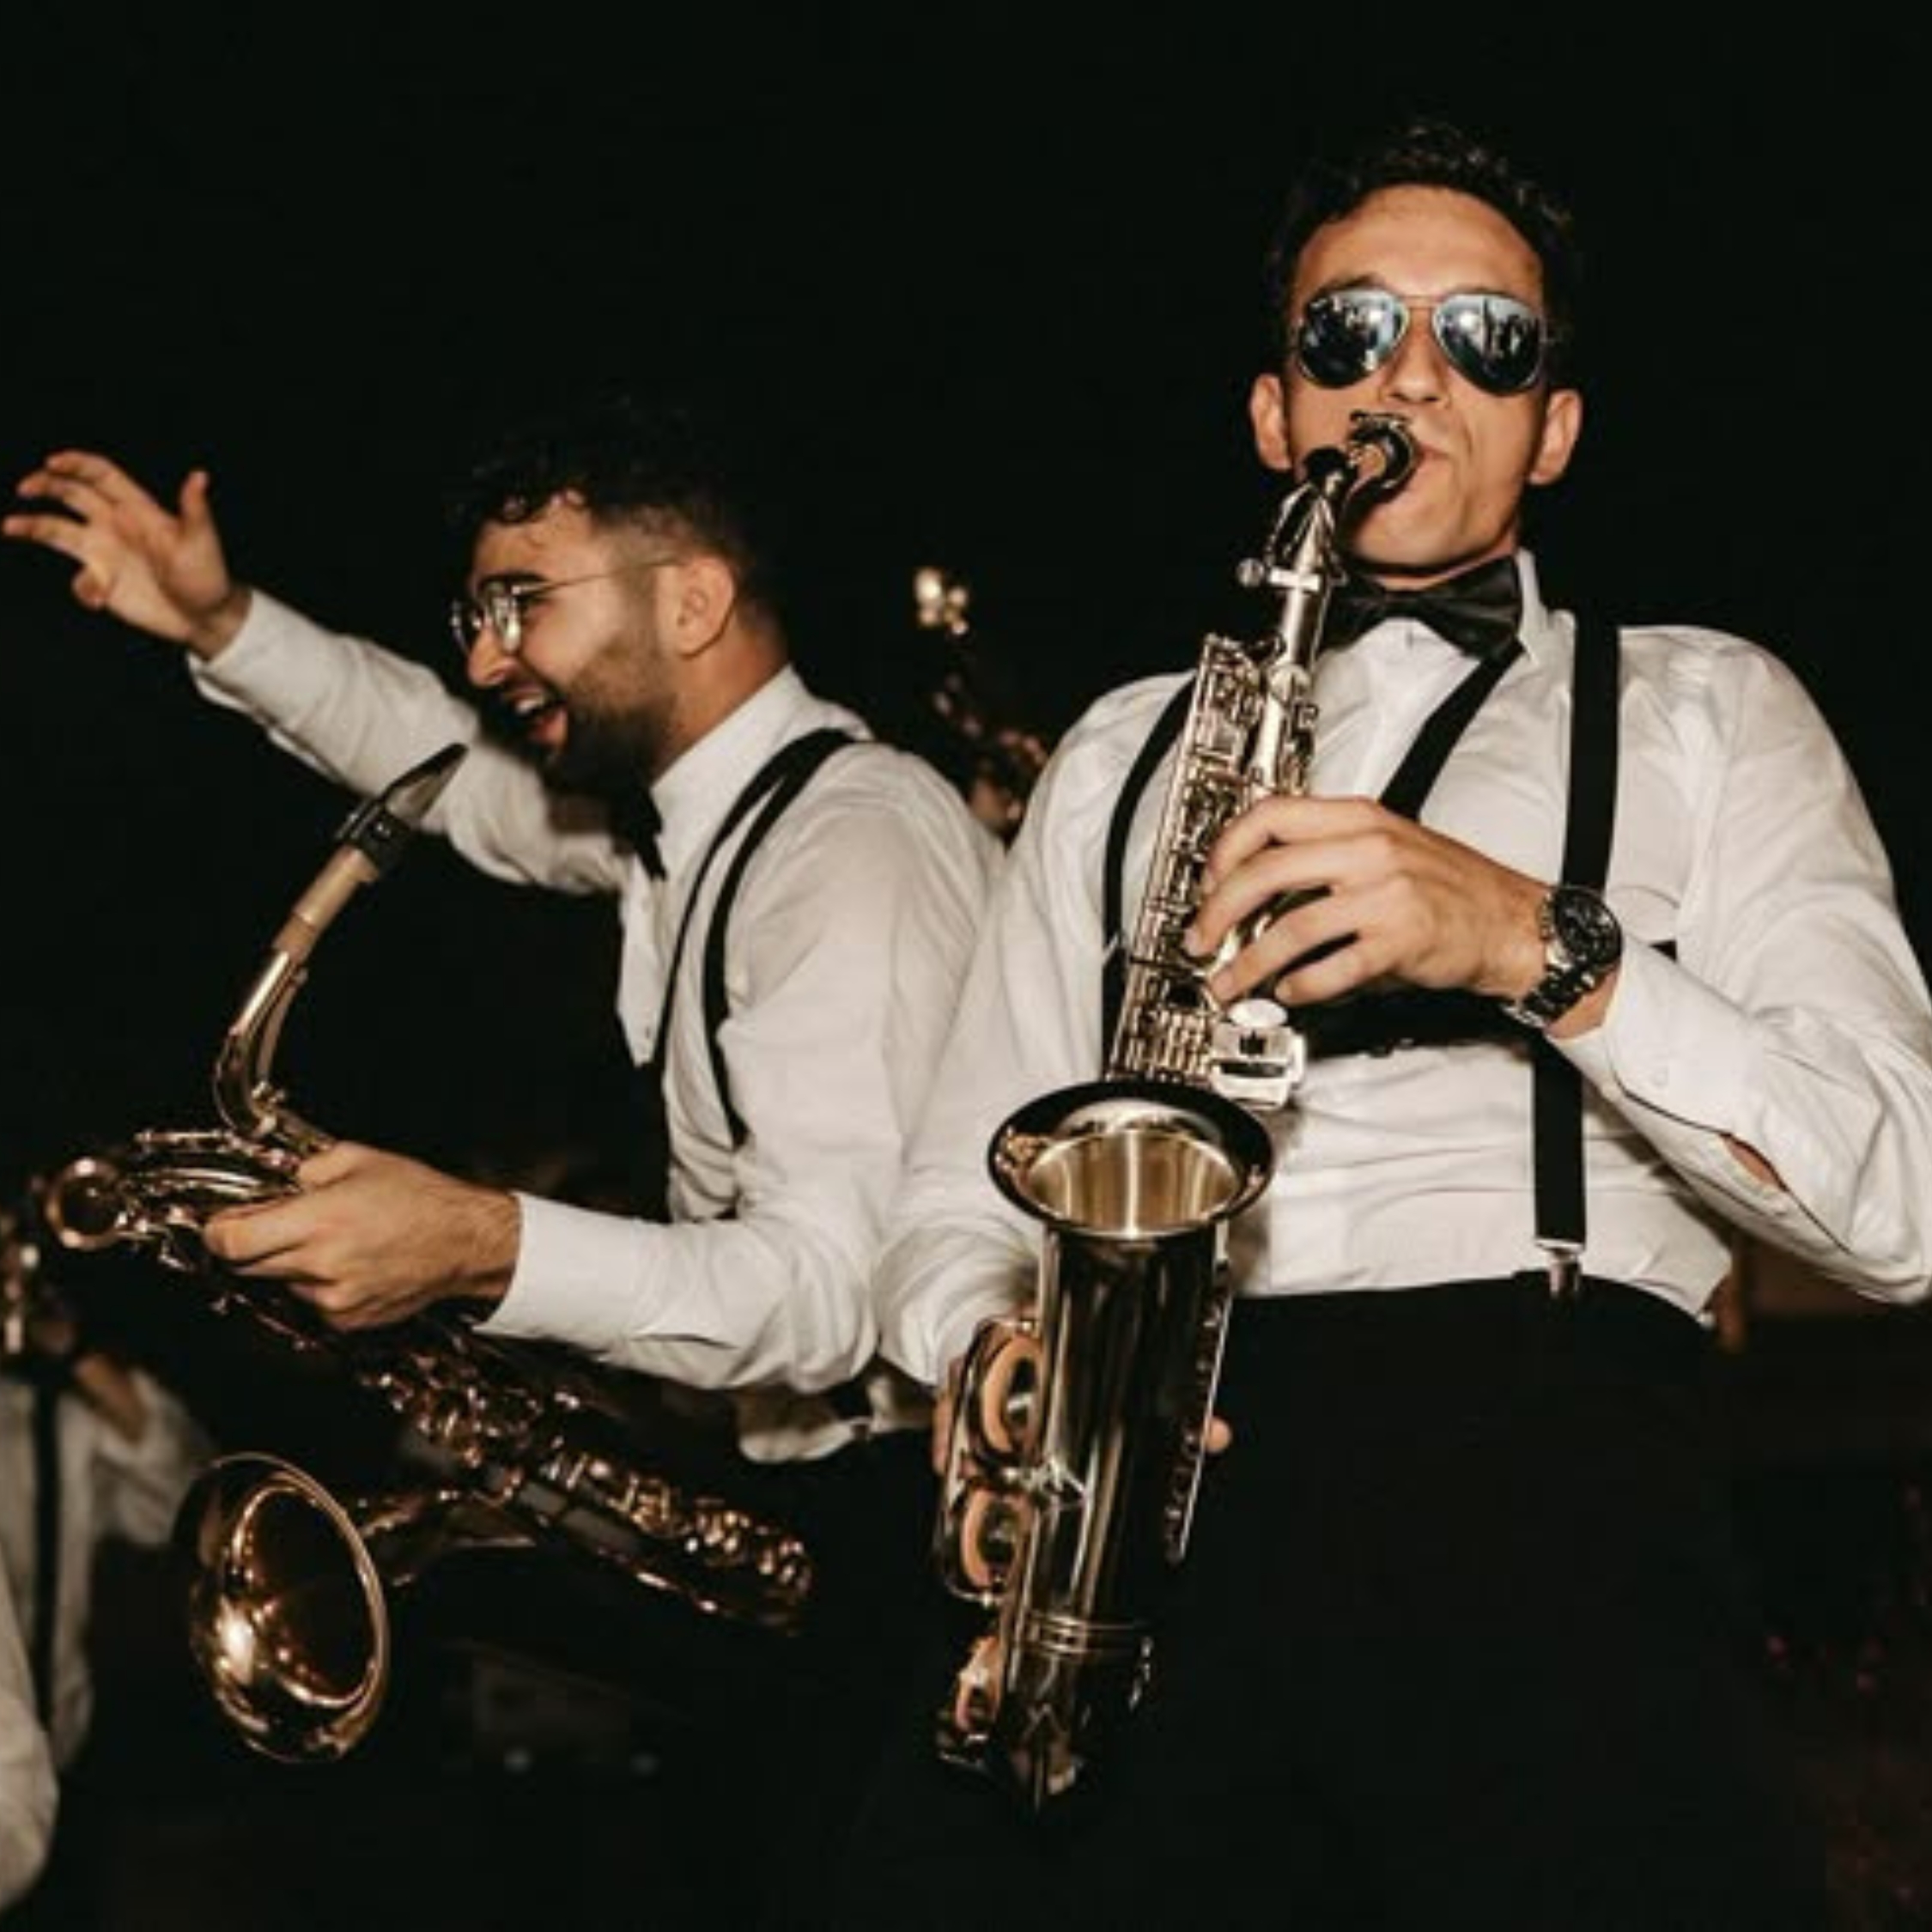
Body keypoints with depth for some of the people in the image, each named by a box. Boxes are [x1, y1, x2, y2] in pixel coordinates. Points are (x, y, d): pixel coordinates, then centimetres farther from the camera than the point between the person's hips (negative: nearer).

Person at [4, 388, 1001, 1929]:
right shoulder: (687, 797, 10)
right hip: (768, 1471, 9)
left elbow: (839, 1281, -29)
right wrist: (224, 631, 12)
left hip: (894, 1514, -9)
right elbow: (460, 766, 28)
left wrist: (490, 1247, -41)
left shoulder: (856, 851, -20)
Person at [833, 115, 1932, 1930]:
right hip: (1155, 1460, 2)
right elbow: (955, 1206, 22)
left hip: (1545, 1440, -2)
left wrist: (1543, 944, -8)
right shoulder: (1124, 749, 27)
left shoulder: (1698, 708, 19)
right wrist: (1002, 1343, -1)